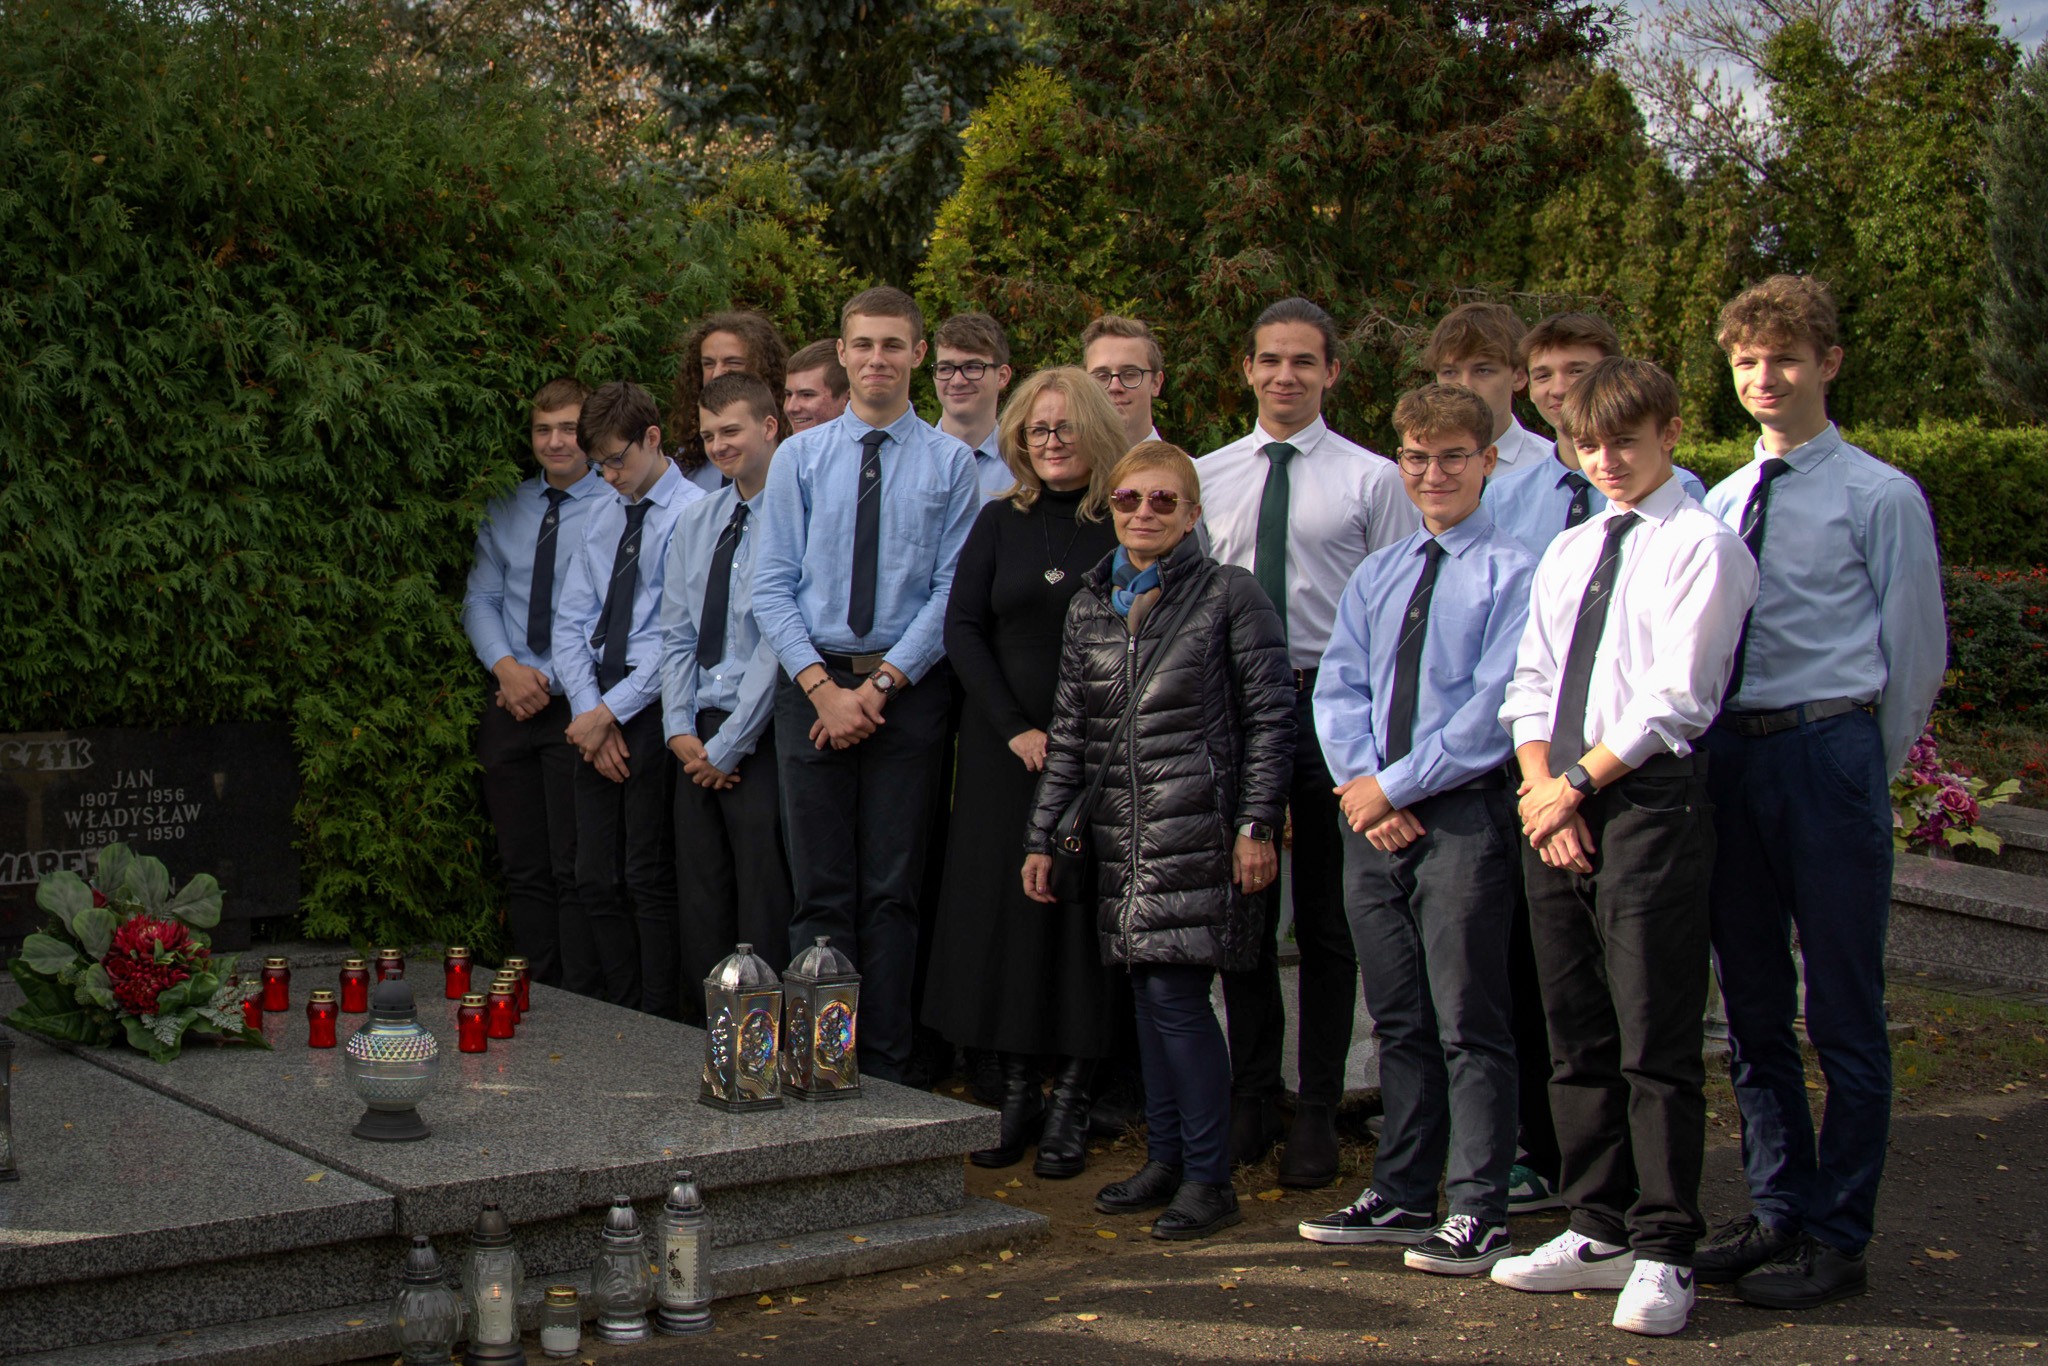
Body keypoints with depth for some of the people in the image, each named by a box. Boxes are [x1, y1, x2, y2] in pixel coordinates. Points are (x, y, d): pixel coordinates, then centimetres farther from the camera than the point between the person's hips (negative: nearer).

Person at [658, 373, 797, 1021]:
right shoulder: (695, 521, 14)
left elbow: (780, 644, -14)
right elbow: (677, 634, 15)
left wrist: (727, 746, -11)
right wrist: (681, 730, 2)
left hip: (761, 735, -7)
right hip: (699, 736, 7)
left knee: (764, 903, -3)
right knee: (701, 900, 10)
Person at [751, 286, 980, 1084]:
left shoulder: (950, 462, 4)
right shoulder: (800, 457, 8)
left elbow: (952, 592, -2)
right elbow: (772, 586, 3)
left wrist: (882, 683, -12)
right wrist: (824, 686, -9)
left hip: (909, 687, -1)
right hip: (812, 683, 1)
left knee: (892, 891, 2)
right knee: (821, 890, 2)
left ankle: (884, 1072, 8)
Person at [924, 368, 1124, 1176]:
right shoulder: (1000, 524, 8)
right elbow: (962, 628, 3)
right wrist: (1015, 728, -8)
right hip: (1004, 748, 2)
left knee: (1084, 914, -1)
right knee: (1002, 906, 2)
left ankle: (1070, 1104, 6)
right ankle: (1015, 1095, 10)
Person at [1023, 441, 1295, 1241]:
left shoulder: (1228, 595, -2)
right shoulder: (1090, 606, 13)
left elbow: (1270, 717, -3)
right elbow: (1068, 732, 17)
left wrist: (1256, 825, -9)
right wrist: (1042, 835, 14)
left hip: (1195, 827, -5)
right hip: (1123, 831, 5)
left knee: (1175, 989, -9)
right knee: (1148, 991, 8)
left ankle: (1208, 1176, -1)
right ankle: (1164, 1160, 17)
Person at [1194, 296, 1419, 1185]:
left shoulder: (1372, 479, 2)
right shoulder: (1203, 477, 11)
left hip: (1333, 702, -3)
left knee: (1328, 918, 4)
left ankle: (1318, 1112, 13)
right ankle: (1251, 1096, 23)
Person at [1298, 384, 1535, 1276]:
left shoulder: (1513, 573, -6)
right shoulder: (1375, 576, 15)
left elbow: (1496, 707, -13)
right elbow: (1337, 691, 10)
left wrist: (1395, 784, -13)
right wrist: (1361, 783, -7)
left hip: (1464, 812, -6)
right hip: (1374, 815, 6)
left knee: (1469, 1023, -3)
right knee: (1399, 1022, 13)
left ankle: (1477, 1212, 4)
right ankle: (1401, 1195, 22)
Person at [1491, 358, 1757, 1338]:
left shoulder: (1701, 547, -3)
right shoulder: (1565, 552, 18)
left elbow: (1677, 700, -11)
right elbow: (1530, 683, 13)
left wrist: (1576, 782, -10)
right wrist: (1540, 788, -2)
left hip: (1650, 802, -7)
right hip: (1557, 809, 7)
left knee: (1656, 1044, -5)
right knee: (1576, 1038, 11)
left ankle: (1663, 1255, 1)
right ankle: (1599, 1231, 20)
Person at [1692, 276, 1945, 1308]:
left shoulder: (1880, 497, -3)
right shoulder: (1718, 503, 14)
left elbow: (1915, 653, -1)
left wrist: (1861, 769, 3)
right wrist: (1717, 750, 9)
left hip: (1828, 748, -6)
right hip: (1727, 751, 6)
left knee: (1843, 1009, -1)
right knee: (1753, 1004, 12)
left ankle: (1836, 1238, 8)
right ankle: (1778, 1212, 25)